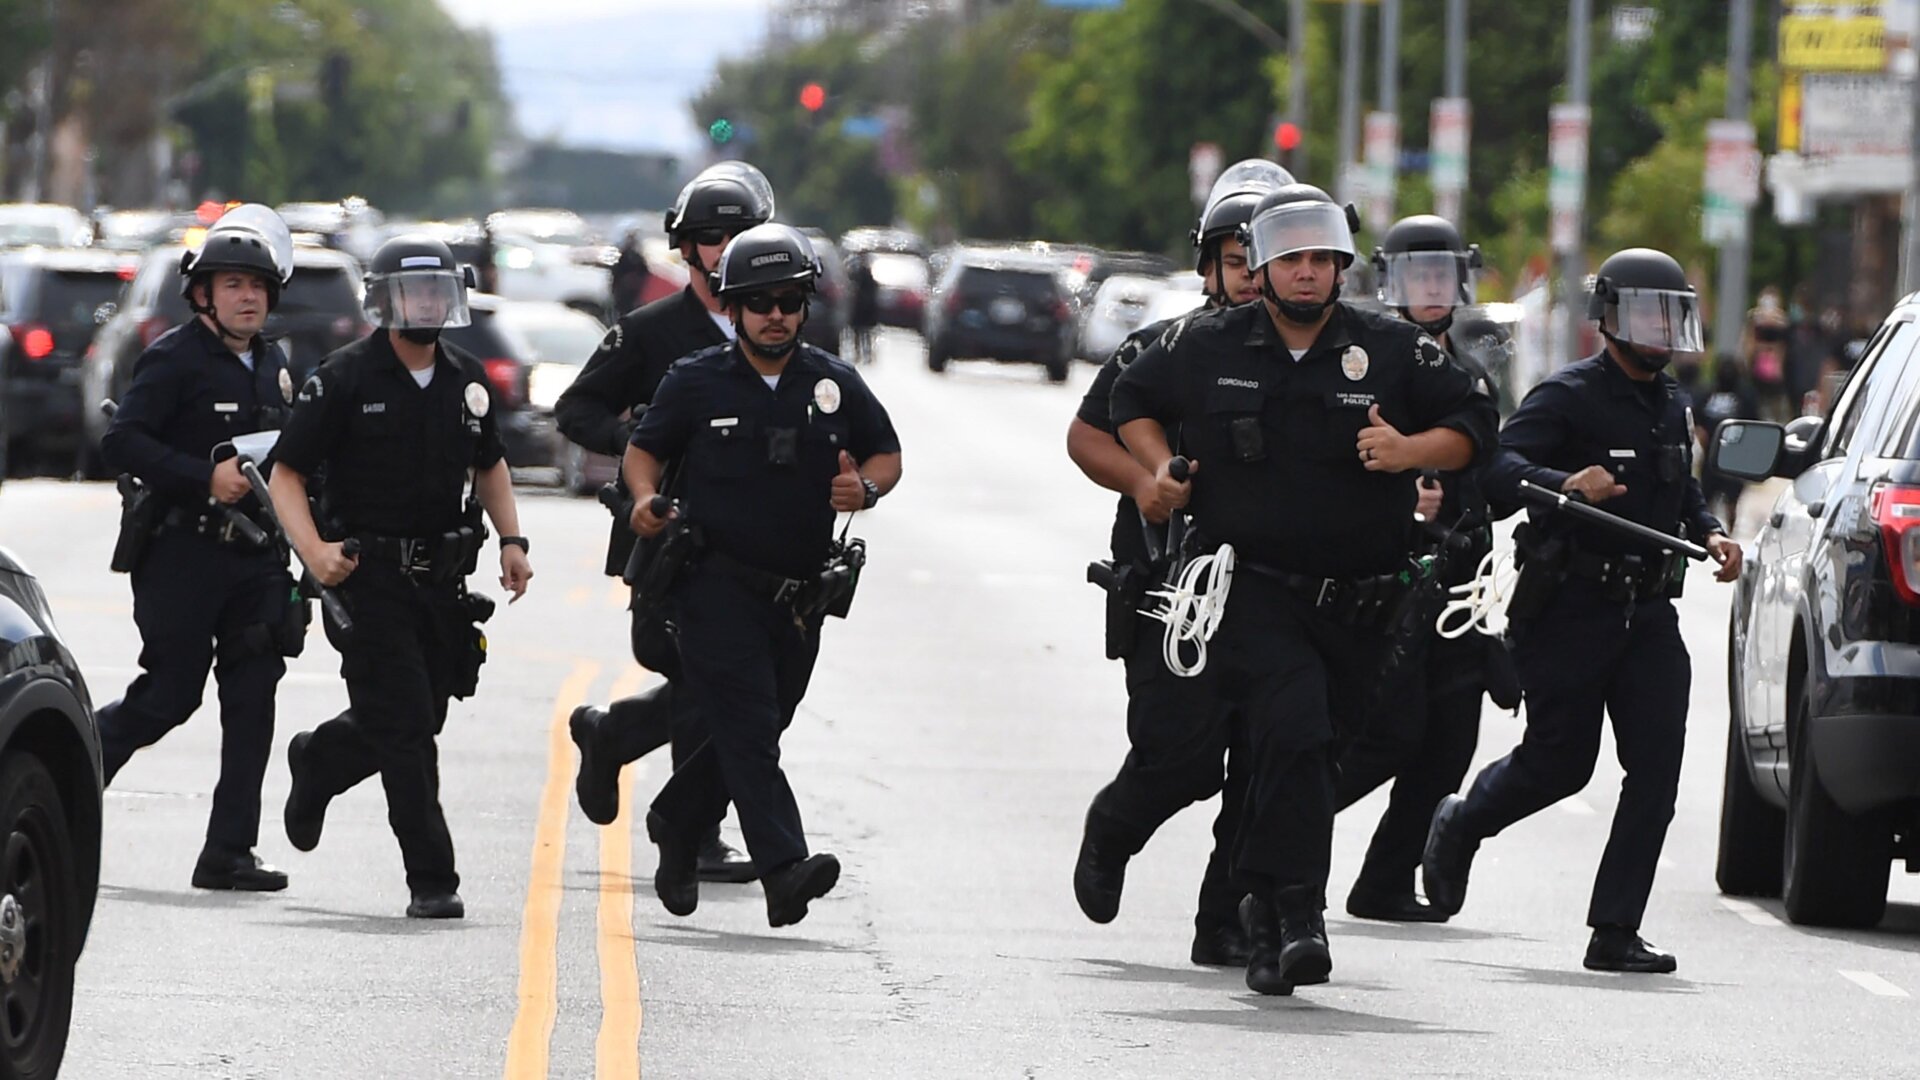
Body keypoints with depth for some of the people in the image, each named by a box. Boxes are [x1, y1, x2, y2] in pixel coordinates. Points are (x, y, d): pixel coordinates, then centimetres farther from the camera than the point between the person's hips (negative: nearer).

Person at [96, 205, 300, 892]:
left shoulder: (272, 364, 15)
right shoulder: (175, 358, -7)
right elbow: (121, 442, -17)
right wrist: (204, 479, -22)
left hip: (255, 556, 6)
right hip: (182, 552, -6)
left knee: (252, 699, -1)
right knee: (170, 696, -4)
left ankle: (229, 852, 1)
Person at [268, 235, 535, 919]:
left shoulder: (467, 382, 9)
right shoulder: (344, 381, -7)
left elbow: (489, 465, 25)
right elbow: (287, 474, -6)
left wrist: (511, 539, 11)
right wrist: (314, 550, -21)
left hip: (441, 576, 6)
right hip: (368, 574, -6)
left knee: (414, 721, 12)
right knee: (406, 729, -10)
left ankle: (316, 761, 43)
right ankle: (432, 882, -5)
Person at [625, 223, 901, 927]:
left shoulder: (834, 384, 7)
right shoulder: (696, 382, 0)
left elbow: (886, 453, 16)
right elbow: (644, 448, 9)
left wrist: (867, 488, -6)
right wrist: (646, 498, -11)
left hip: (799, 597, 4)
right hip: (715, 584, -4)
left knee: (751, 733, 13)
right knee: (747, 724, -18)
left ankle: (676, 823, 38)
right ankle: (783, 869, -28)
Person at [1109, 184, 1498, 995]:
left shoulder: (1392, 351, 3)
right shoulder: (1207, 348, 4)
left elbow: (1472, 423, 9)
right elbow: (1133, 400, 22)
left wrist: (1411, 450, -10)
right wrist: (1158, 468, 4)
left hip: (1356, 601, 2)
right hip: (1251, 587, -2)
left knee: (1308, 755, 8)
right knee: (1293, 727, -24)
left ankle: (1267, 907, 24)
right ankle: (1299, 914, -26)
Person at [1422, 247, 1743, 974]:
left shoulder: (1670, 407, 17)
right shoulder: (1568, 396, -8)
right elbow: (1500, 467, -23)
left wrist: (1710, 534, 9)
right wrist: (1566, 484, -42)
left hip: (1647, 612, 6)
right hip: (1571, 608, -6)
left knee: (1657, 765, -7)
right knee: (1559, 762, 0)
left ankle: (1615, 931, -5)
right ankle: (1459, 825, 32)